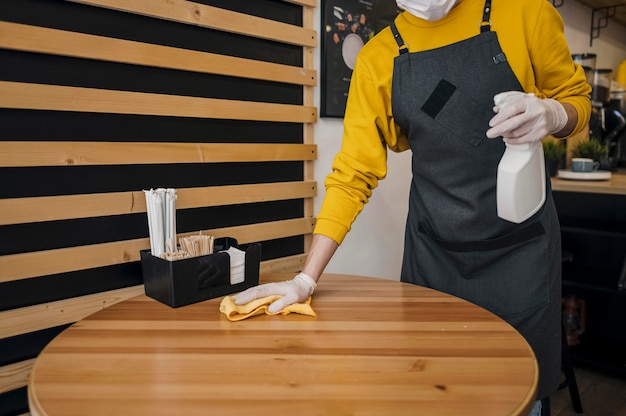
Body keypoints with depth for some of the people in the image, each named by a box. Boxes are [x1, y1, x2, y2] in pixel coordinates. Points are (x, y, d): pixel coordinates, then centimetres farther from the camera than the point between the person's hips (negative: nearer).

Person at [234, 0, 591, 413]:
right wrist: (306, 279, -10)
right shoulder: (377, 59, -2)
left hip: (520, 244, -1)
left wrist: (554, 114, -18)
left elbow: (577, 97, 8)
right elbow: (352, 174, -4)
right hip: (433, 253, 1)